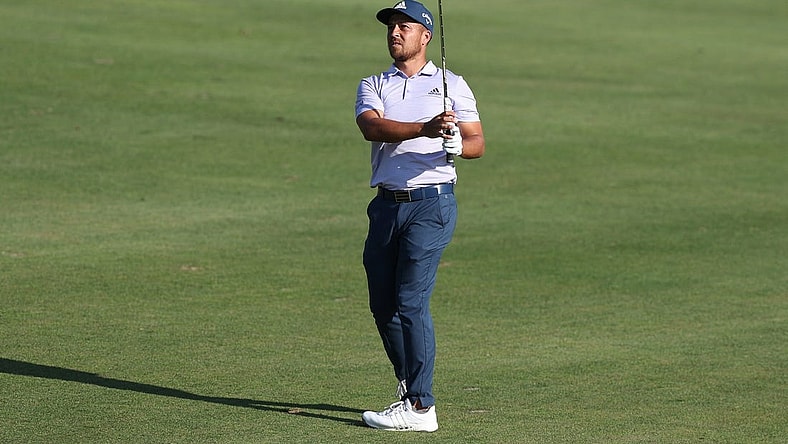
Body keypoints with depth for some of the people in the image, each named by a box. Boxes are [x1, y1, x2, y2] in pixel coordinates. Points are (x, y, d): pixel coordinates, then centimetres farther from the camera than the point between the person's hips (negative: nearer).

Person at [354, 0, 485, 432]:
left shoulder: (451, 85, 8)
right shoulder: (373, 86, 12)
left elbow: (478, 143, 3)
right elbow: (371, 127, -10)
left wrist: (456, 145, -22)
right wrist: (425, 129, -27)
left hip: (431, 204, -4)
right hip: (386, 205, 4)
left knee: (411, 301, -14)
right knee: (382, 304, 8)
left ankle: (420, 408, -15)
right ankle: (408, 386, 27)